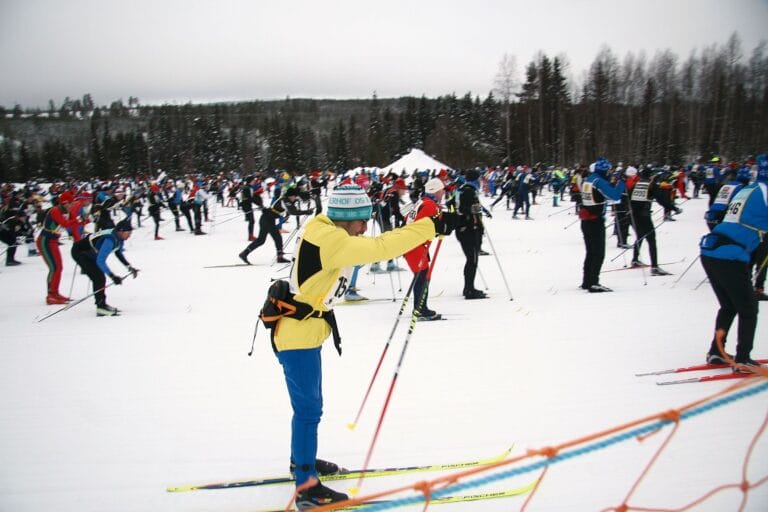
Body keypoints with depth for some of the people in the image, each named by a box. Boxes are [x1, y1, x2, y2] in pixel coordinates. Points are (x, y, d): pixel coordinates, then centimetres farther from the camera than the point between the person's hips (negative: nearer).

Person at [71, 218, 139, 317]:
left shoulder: (119, 238, -8)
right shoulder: (110, 240, -36)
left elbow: (118, 252, 12)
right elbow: (100, 261, -39)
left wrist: (129, 266, 5)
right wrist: (112, 276, -42)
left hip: (89, 253, 10)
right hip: (79, 252, -10)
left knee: (100, 278, 13)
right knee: (98, 278, -15)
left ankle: (102, 304, 24)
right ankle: (101, 308, -12)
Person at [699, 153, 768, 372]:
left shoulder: (745, 191, 18)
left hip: (709, 253, 7)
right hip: (731, 258, -7)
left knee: (728, 306, 22)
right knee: (748, 310, 8)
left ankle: (716, 353, 24)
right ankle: (742, 360, 10)